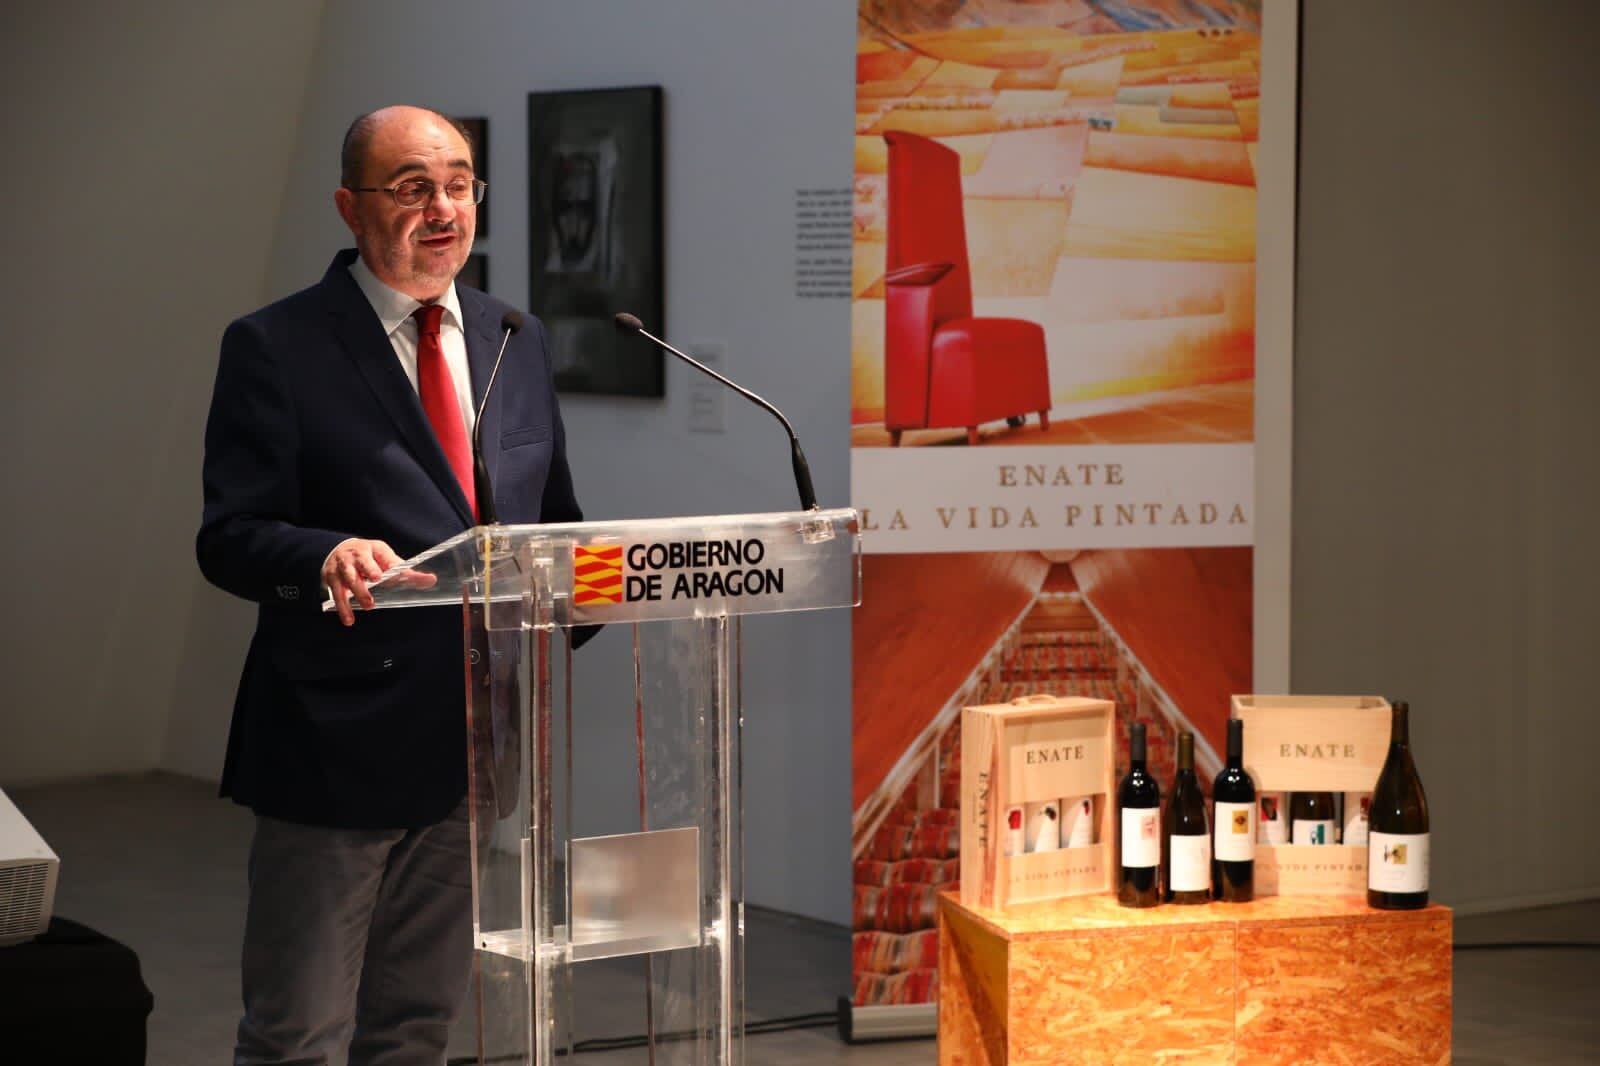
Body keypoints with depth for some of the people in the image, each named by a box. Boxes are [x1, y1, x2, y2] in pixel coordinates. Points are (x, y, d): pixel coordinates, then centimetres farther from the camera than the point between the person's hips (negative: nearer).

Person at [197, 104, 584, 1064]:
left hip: (479, 736, 6)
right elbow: (230, 537, -11)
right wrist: (329, 555, -31)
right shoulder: (277, 346, -6)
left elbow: (555, 518, 19)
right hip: (338, 737, -5)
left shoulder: (519, 343, 12)